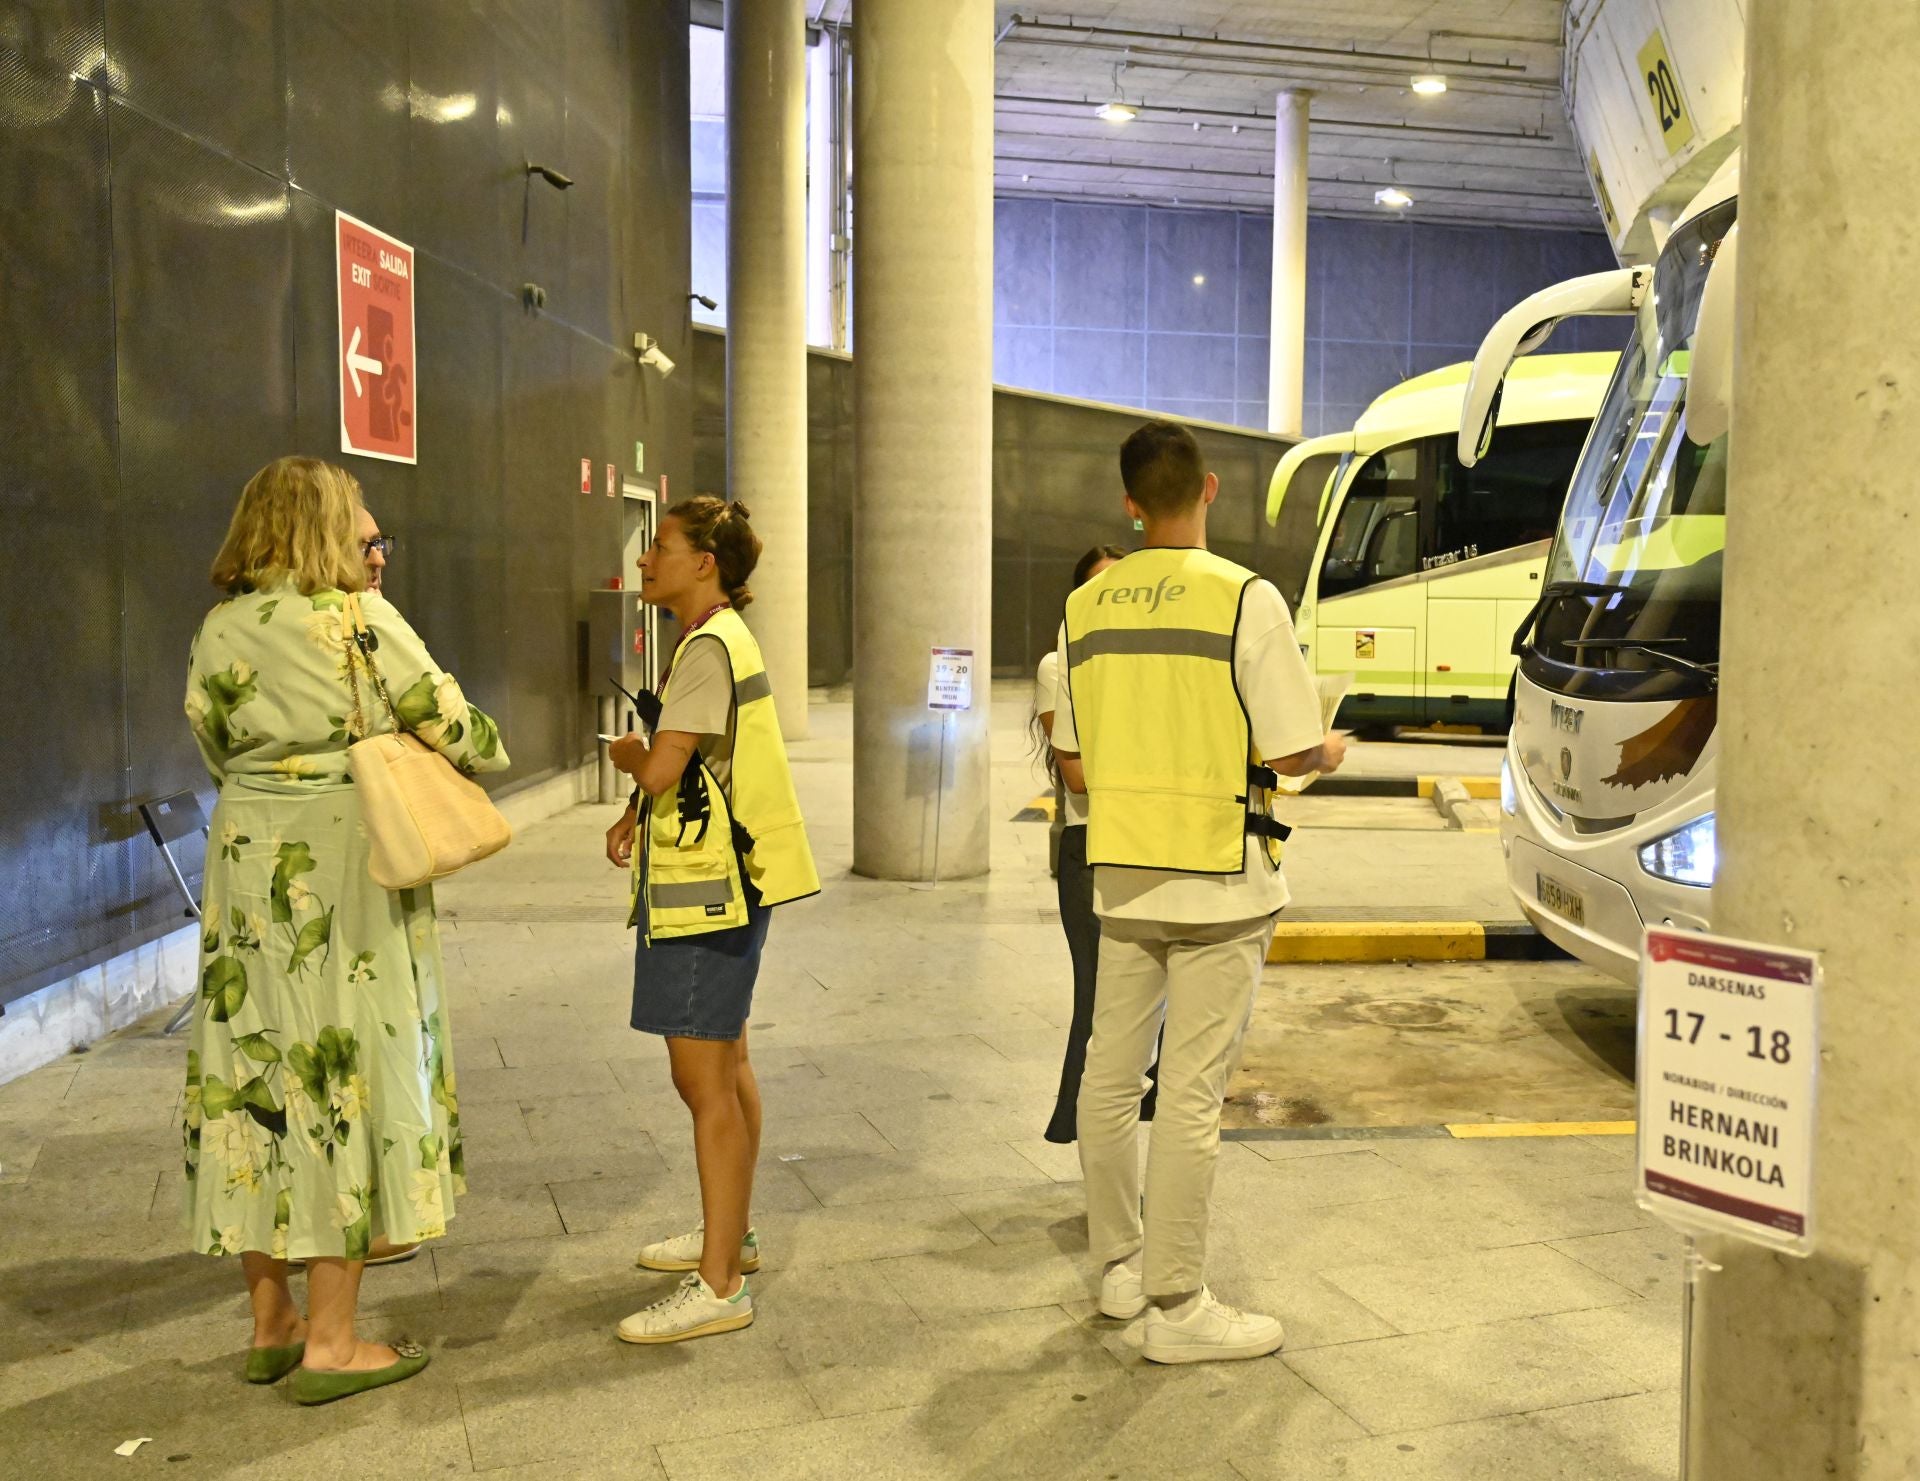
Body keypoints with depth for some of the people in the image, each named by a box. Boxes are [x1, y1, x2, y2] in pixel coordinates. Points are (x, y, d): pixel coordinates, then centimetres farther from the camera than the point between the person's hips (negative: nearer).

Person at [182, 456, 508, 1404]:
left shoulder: (219, 632, 6)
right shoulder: (359, 618, -9)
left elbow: (218, 749, 14)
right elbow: (448, 725, -5)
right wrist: (489, 753, 16)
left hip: (249, 864, 6)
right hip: (349, 869, -6)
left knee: (256, 1071, 11)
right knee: (346, 1075, 1)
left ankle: (271, 1324, 23)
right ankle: (329, 1342, 7)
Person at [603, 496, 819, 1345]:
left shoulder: (709, 648, -17)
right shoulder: (717, 640, 16)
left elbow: (661, 766, -24)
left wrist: (628, 755, -1)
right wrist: (633, 816, 5)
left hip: (705, 892, -11)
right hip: (716, 887, 11)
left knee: (705, 1083, -7)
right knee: (723, 1068, 21)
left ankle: (719, 1286, 0)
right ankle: (730, 1233, 36)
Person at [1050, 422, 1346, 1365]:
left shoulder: (1086, 605, 4)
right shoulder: (1245, 598, -13)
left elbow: (1073, 766, 9)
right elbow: (1291, 753, -12)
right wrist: (1329, 754, 11)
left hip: (1119, 875, 5)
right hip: (1218, 880, -5)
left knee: (1110, 1075, 15)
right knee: (1192, 1093, 1)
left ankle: (1120, 1264, 29)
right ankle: (1175, 1306, 10)